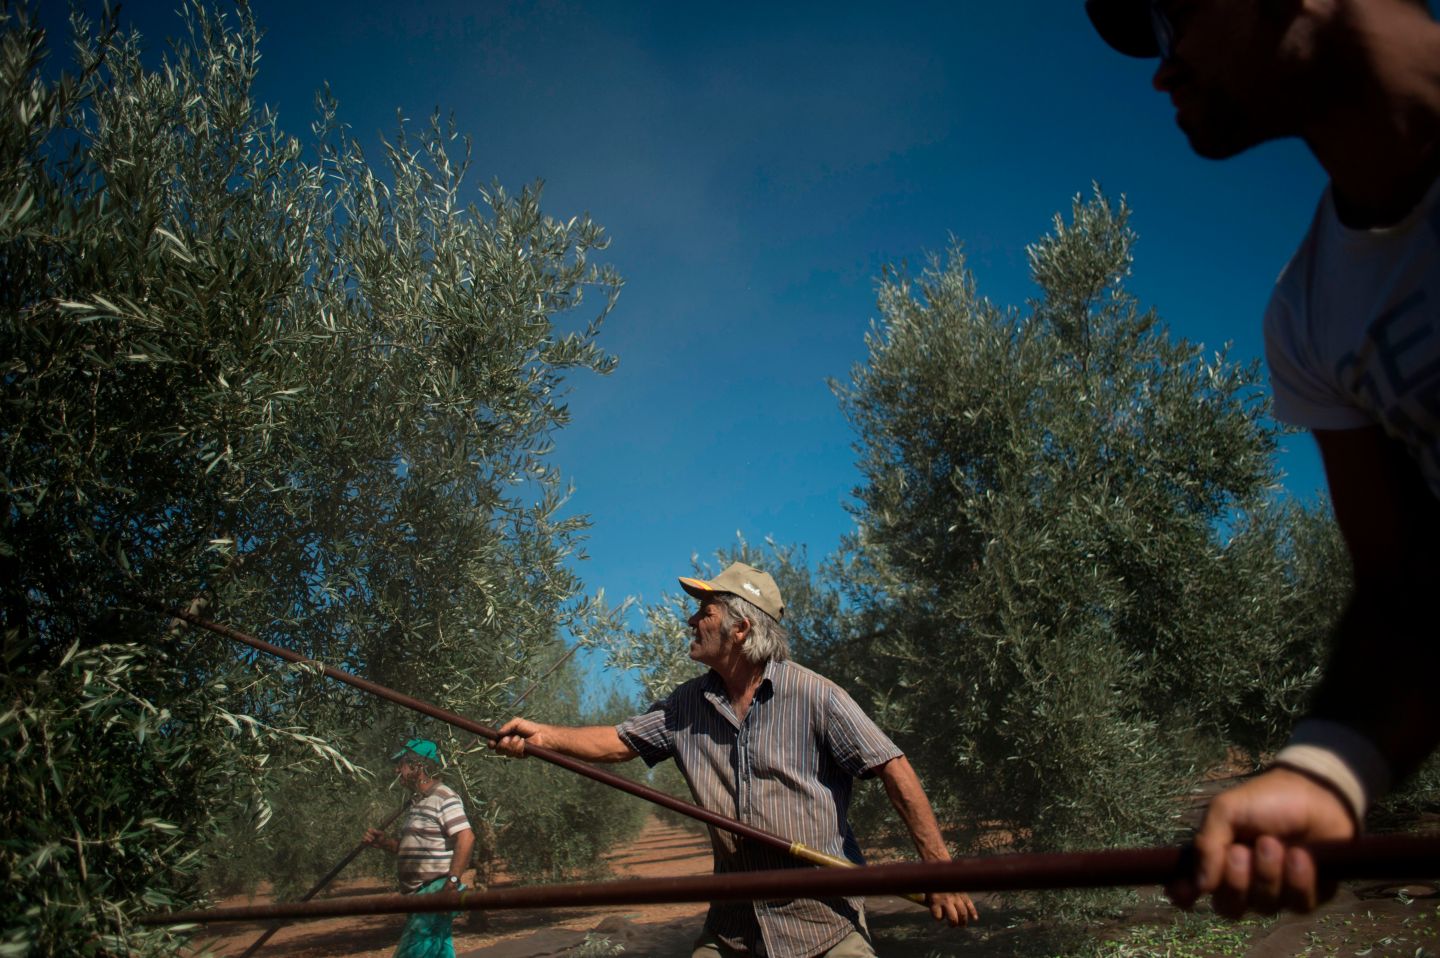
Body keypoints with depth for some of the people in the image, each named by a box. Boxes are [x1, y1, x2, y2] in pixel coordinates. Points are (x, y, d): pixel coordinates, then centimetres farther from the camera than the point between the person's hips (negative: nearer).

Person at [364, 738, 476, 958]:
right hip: (421, 893, 10)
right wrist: (383, 842, 9)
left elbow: (466, 838, -23)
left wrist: (452, 882, -27)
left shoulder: (444, 798, -12)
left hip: (437, 891, -10)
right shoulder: (417, 803, 19)